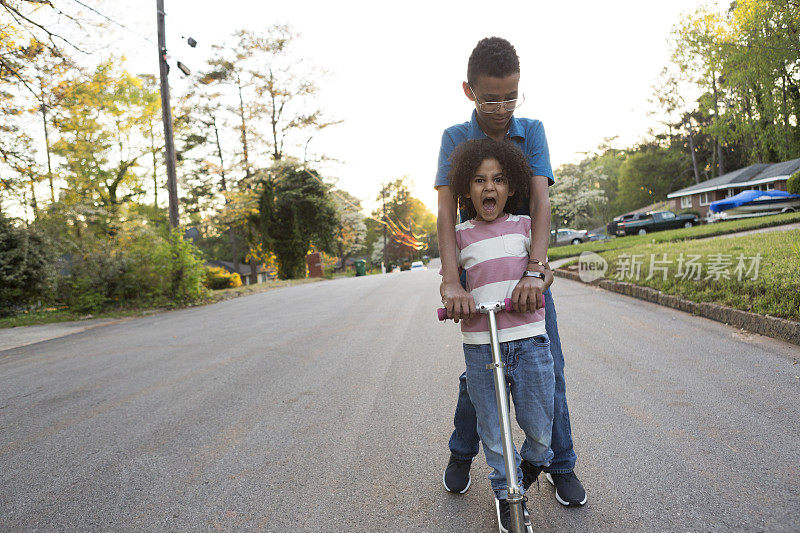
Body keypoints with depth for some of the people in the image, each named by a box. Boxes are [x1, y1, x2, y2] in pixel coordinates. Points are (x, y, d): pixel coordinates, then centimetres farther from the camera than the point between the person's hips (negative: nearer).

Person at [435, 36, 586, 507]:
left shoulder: (532, 132, -4)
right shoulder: (455, 138, -7)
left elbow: (541, 202, -16)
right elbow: (446, 211, -18)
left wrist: (536, 269, -32)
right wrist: (451, 281, -32)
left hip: (527, 268, 1)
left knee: (548, 367, 2)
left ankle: (561, 464, 21)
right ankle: (462, 455, 27)